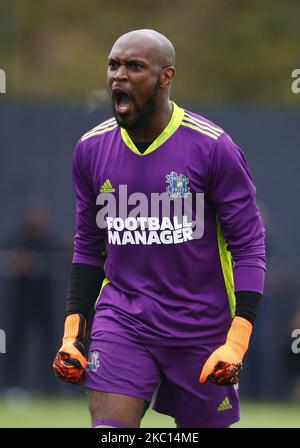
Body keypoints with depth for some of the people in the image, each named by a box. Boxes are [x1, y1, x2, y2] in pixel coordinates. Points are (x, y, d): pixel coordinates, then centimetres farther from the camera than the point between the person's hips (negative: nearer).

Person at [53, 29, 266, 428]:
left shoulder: (213, 147, -9)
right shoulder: (91, 149, 4)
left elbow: (249, 245, -7)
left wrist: (237, 342, -15)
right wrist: (72, 332, 8)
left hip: (202, 329, -2)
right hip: (121, 318, 2)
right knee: (108, 428, -15)